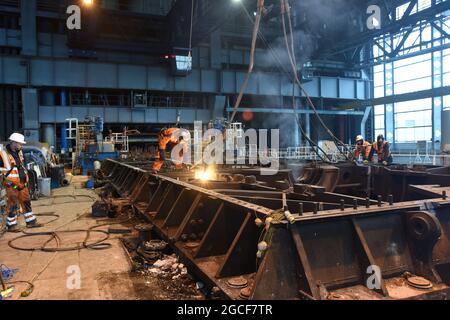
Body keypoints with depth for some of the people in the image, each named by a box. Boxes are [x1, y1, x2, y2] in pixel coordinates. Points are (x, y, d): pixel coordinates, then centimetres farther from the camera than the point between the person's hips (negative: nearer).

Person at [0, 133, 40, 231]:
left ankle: (31, 222, 20)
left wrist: (26, 177, 21)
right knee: (12, 205, 0)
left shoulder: (20, 152, 10)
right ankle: (11, 225, 12)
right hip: (11, 184, -7)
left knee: (26, 202, 12)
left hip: (22, 183, 7)